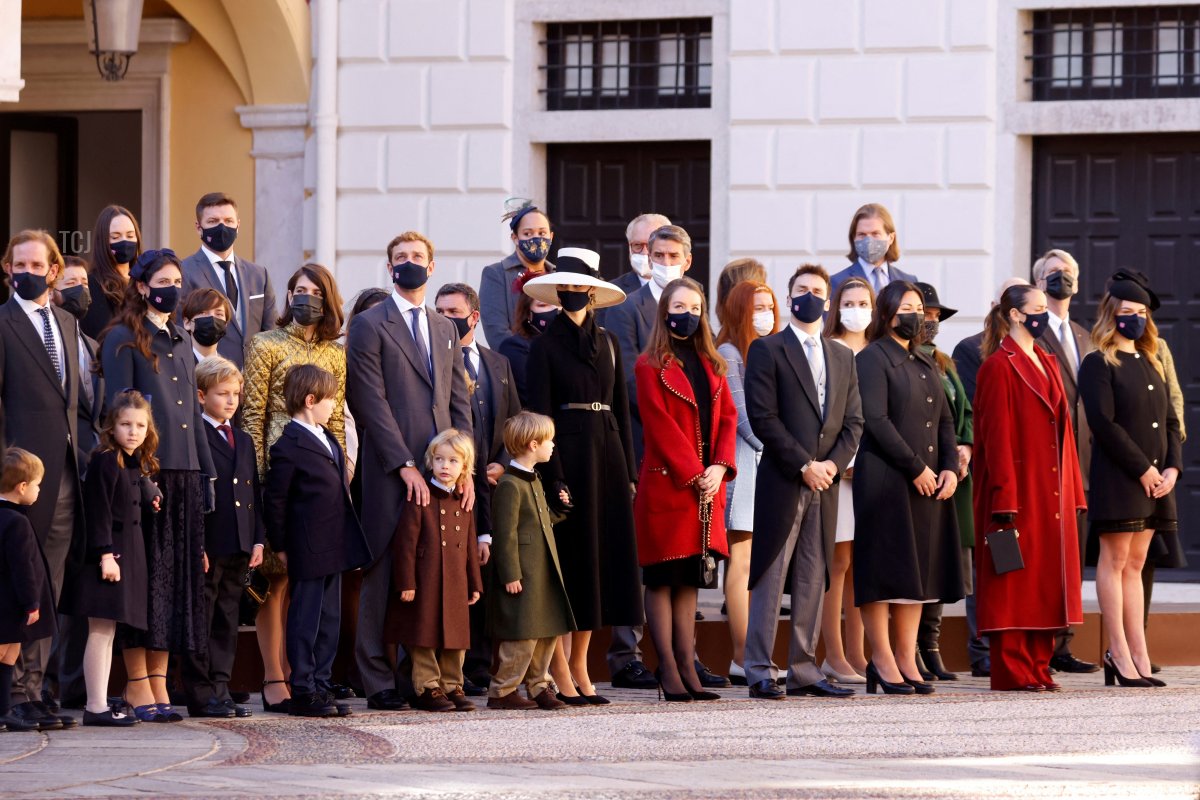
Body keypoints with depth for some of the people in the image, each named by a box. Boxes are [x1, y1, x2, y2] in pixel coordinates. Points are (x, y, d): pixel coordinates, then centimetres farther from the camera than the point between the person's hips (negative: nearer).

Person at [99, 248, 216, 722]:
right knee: (145, 574, -5)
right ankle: (137, 684, -1)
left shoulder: (181, 341, 18)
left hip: (184, 472, 7)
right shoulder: (124, 340, -3)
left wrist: (207, 472, 14)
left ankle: (158, 684, 9)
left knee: (176, 576, 5)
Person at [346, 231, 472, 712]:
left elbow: (459, 402, 17)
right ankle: (380, 684, -2)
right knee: (385, 576, -4)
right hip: (392, 475, -5)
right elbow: (371, 403, -7)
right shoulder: (370, 326, 1)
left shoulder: (445, 329, 20)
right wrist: (406, 466, -14)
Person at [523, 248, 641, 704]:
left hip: (607, 454, 5)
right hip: (567, 453, -5)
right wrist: (554, 479, -15)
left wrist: (628, 471, 8)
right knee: (568, 558, -5)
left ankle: (579, 667, 11)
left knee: (601, 555, 5)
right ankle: (558, 670, -1)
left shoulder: (607, 344, 13)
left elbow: (621, 408, 14)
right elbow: (540, 414, -7)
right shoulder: (546, 346, -2)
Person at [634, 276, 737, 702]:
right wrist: (694, 474, -15)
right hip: (666, 484, -6)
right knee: (662, 579, -3)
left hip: (706, 487, 6)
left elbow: (727, 416, 10)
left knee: (690, 579, 7)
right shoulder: (651, 366, -3)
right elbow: (660, 425, -10)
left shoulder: (711, 365, 16)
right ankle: (669, 672, -4)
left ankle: (687, 668, 8)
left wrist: (719, 467, -6)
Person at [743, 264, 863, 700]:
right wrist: (803, 464, -13)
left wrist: (833, 463, -4)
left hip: (824, 484, 5)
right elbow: (763, 418, -9)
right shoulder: (767, 350, 0)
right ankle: (759, 672, -4)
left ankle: (804, 670, 10)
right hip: (781, 483, -5)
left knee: (812, 582, 6)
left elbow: (853, 421, 13)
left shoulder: (842, 358, 17)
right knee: (770, 580, -5)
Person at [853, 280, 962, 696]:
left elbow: (945, 420, 17)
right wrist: (915, 467, -16)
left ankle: (906, 659, 10)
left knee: (920, 569, 7)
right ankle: (883, 659, 0)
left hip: (929, 482, 8)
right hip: (885, 479, -8)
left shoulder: (925, 364, 19)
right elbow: (876, 421, -14)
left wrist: (950, 468, 1)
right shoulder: (873, 359, -5)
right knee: (884, 568, -4)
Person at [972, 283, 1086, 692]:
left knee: (1046, 581, 8)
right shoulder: (999, 367, -9)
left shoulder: (1047, 364, 16)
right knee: (1015, 581, -5)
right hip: (1020, 490, -8)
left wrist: (1072, 490, 13)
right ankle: (1011, 670, -2)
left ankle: (1038, 667, 12)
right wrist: (1005, 501, -19)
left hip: (1052, 493, 8)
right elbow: (996, 436, -14)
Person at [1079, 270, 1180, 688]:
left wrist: (1172, 468, -1)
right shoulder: (1098, 364, -5)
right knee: (1115, 560, -4)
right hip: (1117, 477, -7)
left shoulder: (1151, 364, 17)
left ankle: (1138, 654, 8)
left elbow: (1170, 421, 15)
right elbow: (1104, 423, -14)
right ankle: (1120, 653, -2)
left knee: (1135, 563, 9)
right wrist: (1143, 469, -16)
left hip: (1156, 478, 7)